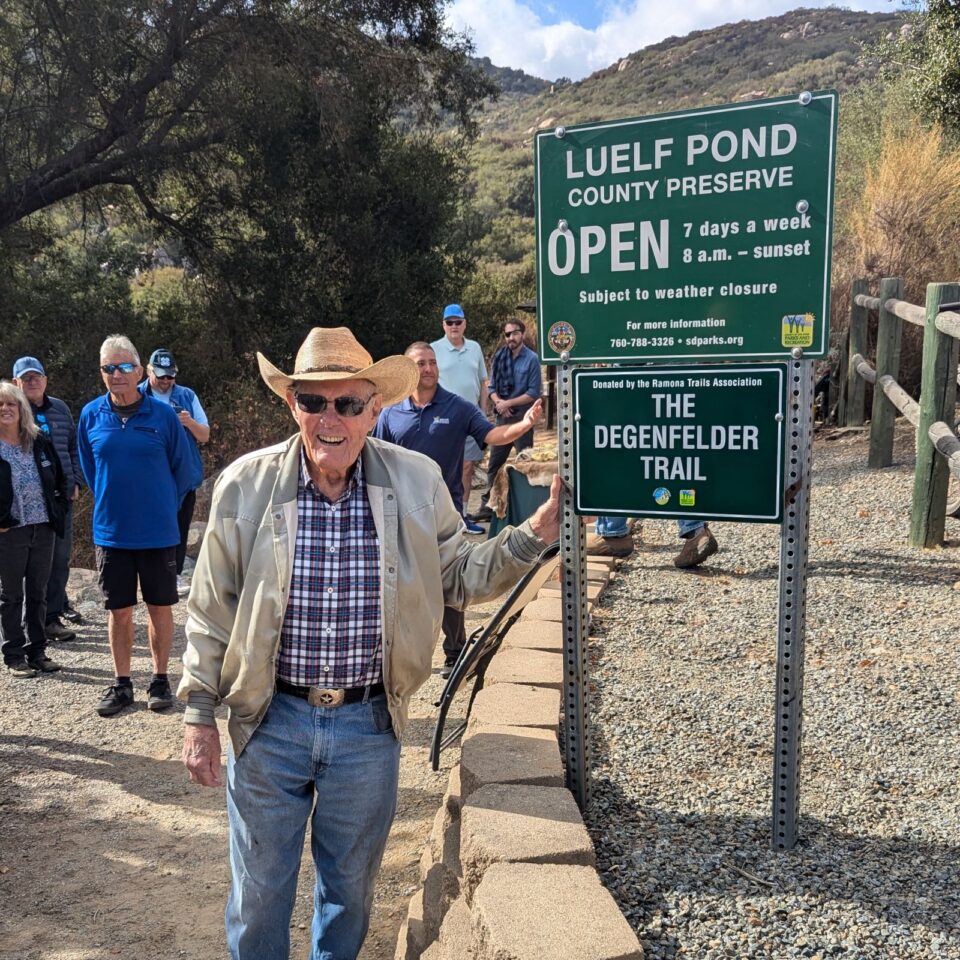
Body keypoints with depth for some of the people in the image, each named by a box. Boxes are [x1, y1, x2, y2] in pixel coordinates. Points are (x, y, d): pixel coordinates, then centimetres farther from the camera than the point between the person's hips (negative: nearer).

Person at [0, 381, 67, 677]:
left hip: (43, 529, 4)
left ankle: (37, 652, 21)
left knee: (38, 593, 11)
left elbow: (60, 481, 15)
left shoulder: (40, 442, 7)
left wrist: (58, 511, 6)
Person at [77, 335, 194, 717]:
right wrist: (110, 504, 14)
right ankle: (122, 684, 23)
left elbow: (183, 470, 2)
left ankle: (159, 680, 22)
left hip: (158, 532, -2)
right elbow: (88, 469, 15)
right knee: (118, 611, 10)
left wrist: (162, 508, 7)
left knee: (159, 607, 9)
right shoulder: (91, 415, 0)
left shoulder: (162, 415, -8)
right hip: (110, 532, 2)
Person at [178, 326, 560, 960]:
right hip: (269, 722, 0)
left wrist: (534, 534, -10)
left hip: (370, 726, 1)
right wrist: (199, 715, 2)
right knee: (259, 889, 17)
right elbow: (212, 611, -1)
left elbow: (458, 577, 3)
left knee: (351, 888, 22)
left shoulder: (417, 483, -7)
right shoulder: (246, 485, -9)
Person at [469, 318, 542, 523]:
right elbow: (492, 386, 9)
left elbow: (533, 394, -9)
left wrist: (508, 403, -13)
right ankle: (488, 506, 16)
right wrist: (498, 402, -10)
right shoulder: (499, 357, 7)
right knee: (495, 462, 9)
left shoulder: (531, 359, -6)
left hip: (522, 416, -5)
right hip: (502, 416, 5)